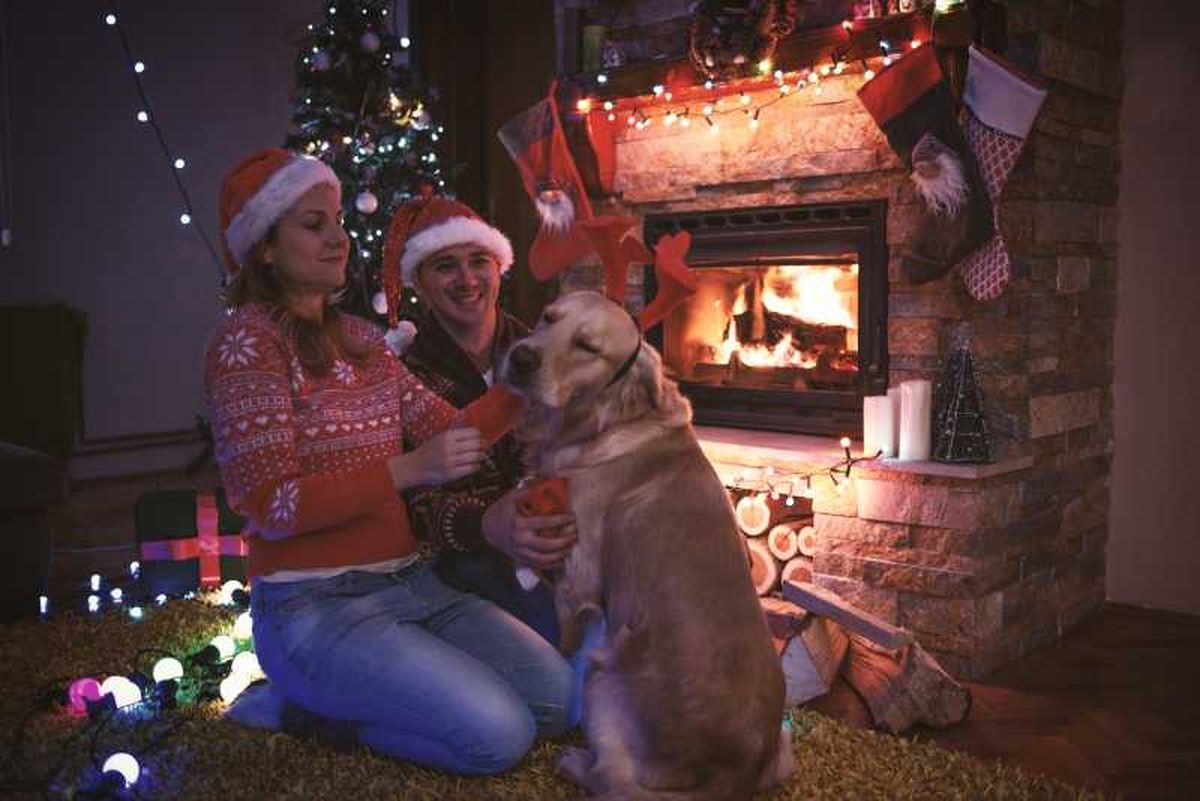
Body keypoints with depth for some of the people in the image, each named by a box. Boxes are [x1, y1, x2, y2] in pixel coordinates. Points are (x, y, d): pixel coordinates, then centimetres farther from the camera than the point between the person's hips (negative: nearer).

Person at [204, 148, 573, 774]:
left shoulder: (359, 336, 14)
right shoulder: (247, 340, -10)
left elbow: (447, 432, 8)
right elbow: (269, 506, -17)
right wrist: (407, 470, -26)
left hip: (408, 583, 8)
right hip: (313, 605, -7)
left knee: (558, 698, -2)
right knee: (497, 734, -20)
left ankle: (343, 694, 12)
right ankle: (313, 706, 3)